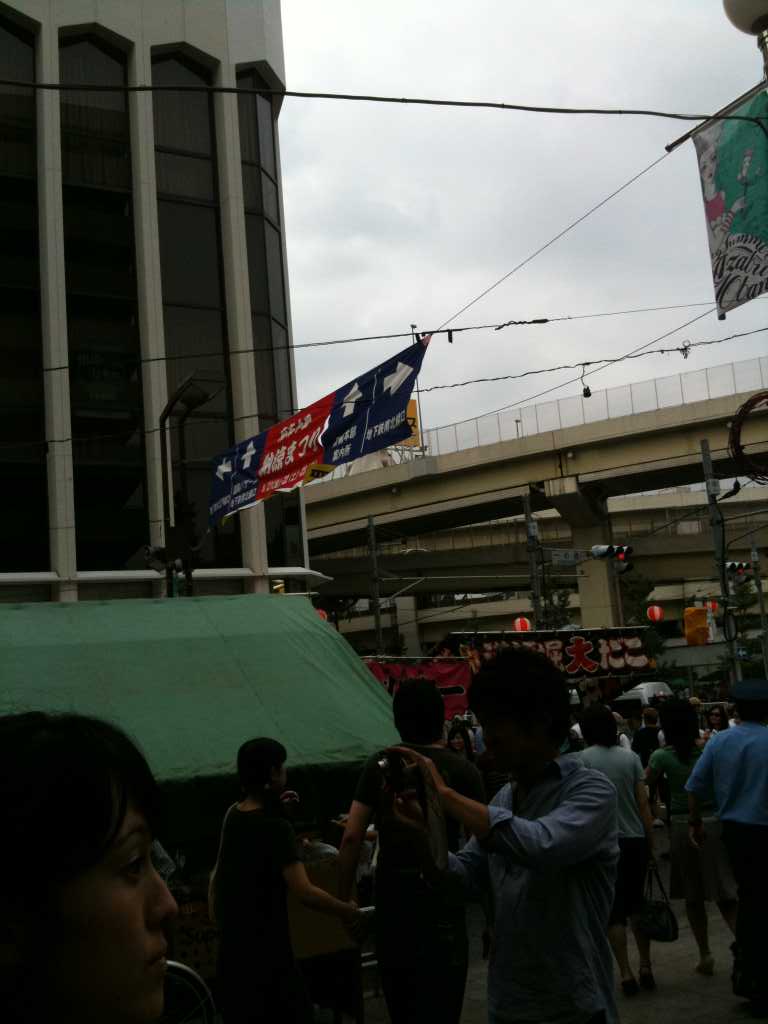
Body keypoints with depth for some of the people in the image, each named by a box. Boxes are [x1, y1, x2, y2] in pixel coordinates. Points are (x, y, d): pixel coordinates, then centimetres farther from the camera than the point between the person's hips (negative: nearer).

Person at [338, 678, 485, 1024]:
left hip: (391, 895, 4)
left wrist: (344, 897, 5)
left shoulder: (379, 765, 1)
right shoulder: (461, 770, -7)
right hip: (440, 895, -4)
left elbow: (352, 836, -3)